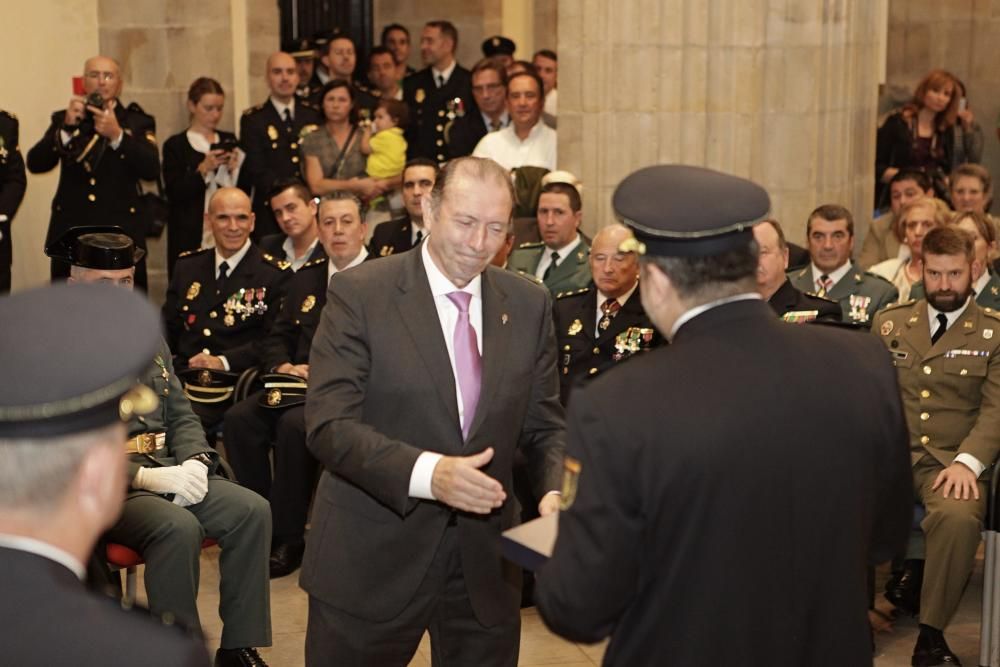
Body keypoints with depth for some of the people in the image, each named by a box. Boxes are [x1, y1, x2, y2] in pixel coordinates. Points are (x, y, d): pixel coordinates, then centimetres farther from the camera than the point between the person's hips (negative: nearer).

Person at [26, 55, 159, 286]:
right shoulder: (63, 119, 11)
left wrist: (117, 135, -20)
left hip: (121, 231, -1)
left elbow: (152, 170, -9)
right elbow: (35, 164, -1)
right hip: (70, 231, 1)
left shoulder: (137, 121, 6)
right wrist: (66, 127, -14)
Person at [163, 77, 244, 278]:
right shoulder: (176, 145, 3)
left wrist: (235, 169, -7)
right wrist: (203, 169, -16)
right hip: (191, 235, -2)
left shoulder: (229, 141, 13)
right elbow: (174, 193, -7)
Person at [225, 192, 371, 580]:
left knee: (294, 424, -33)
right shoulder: (306, 279, 21)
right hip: (299, 384, 6)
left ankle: (289, 539, -19)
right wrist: (282, 366, -1)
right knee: (240, 418, -20)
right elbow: (276, 338, 22)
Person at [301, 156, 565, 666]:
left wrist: (554, 492, -13)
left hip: (483, 561, 4)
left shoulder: (529, 305, 4)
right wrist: (426, 472, -30)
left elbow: (543, 426, 8)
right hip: (372, 556, -3)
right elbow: (329, 425, -16)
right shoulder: (359, 294, -10)